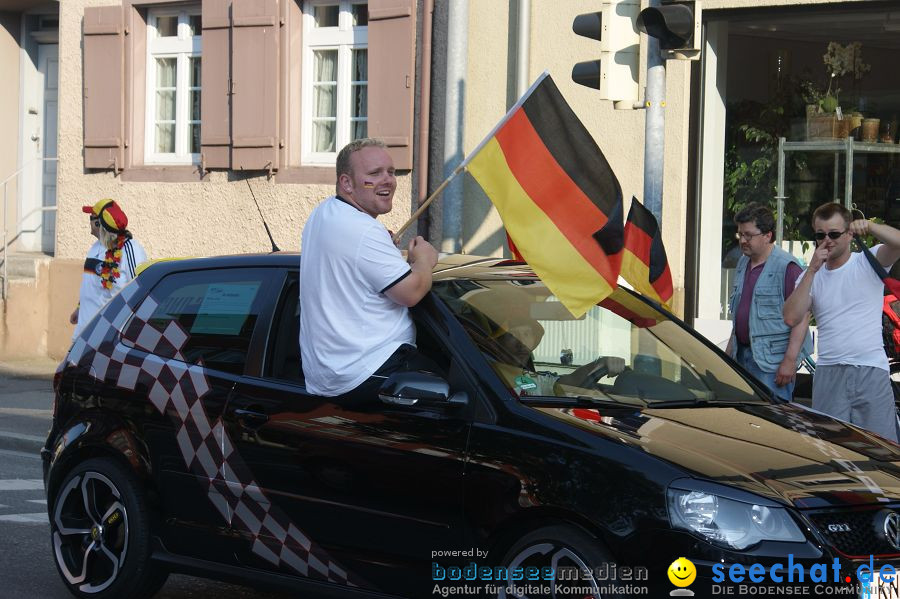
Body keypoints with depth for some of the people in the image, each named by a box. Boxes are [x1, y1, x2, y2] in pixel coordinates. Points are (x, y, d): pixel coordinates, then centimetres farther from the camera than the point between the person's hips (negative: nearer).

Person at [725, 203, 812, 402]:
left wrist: (790, 360, -21)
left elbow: (802, 317, -18)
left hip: (772, 361, -8)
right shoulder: (743, 263, 15)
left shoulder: (787, 267, -13)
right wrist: (731, 346, 23)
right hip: (743, 354, 8)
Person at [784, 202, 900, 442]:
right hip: (829, 374, 3)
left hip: (872, 371, -3)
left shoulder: (869, 262, 4)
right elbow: (792, 318, -3)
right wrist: (812, 270, -6)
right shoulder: (811, 276, 12)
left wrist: (870, 227, -30)